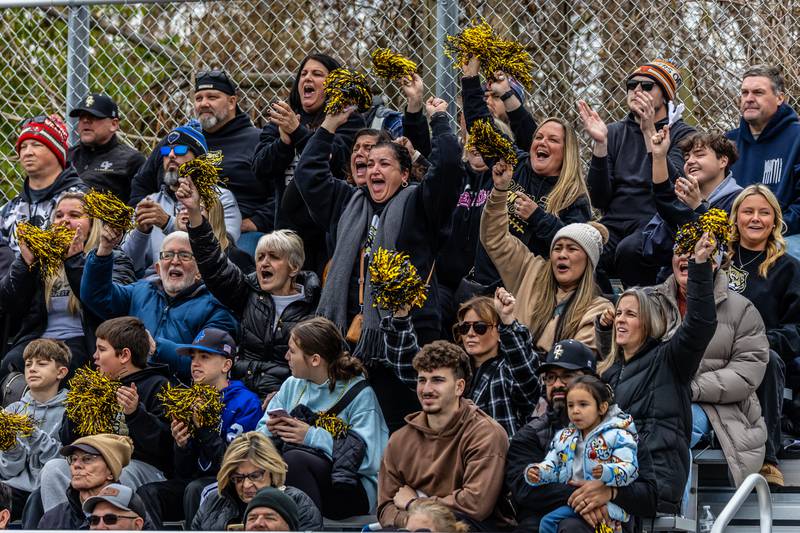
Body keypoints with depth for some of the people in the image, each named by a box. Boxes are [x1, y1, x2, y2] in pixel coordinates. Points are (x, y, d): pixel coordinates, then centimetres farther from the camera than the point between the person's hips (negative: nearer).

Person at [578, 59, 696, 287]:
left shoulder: (682, 134, 6)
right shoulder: (615, 132, 17)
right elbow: (599, 200, 6)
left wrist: (650, 133, -18)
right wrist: (600, 143, -5)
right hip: (615, 224, 3)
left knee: (629, 249, -37)